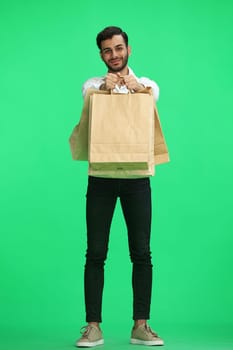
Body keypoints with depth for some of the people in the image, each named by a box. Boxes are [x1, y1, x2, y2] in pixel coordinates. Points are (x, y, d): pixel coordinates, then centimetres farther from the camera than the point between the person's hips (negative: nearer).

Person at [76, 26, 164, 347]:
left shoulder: (147, 84, 10)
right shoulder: (92, 85, 10)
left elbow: (153, 98, -12)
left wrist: (138, 88, -35)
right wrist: (106, 87, -34)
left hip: (136, 175, 0)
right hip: (101, 176, 0)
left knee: (141, 252, 0)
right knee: (95, 252, -2)